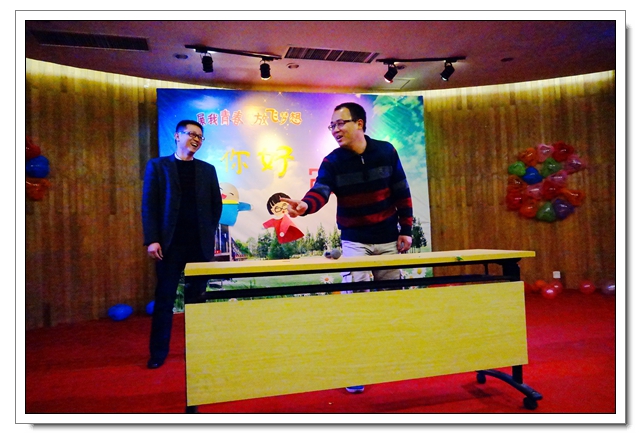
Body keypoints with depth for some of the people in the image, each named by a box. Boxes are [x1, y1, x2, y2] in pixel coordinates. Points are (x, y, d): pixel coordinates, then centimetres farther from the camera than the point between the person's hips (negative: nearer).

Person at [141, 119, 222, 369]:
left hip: (201, 244, 2)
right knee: (164, 299, 3)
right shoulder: (157, 166, 5)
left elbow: (216, 205, 13)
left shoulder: (207, 170, 12)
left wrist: (209, 233, 4)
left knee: (196, 298, 8)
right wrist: (152, 240, -10)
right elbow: (149, 205, -2)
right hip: (170, 243, -2)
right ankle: (158, 353, 14)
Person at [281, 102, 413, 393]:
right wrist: (305, 205, -47)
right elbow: (320, 191, -25)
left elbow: (402, 193, 1)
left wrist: (405, 229, -1)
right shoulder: (332, 161, -8)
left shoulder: (386, 151, -4)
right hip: (354, 241, -1)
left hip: (388, 239, 2)